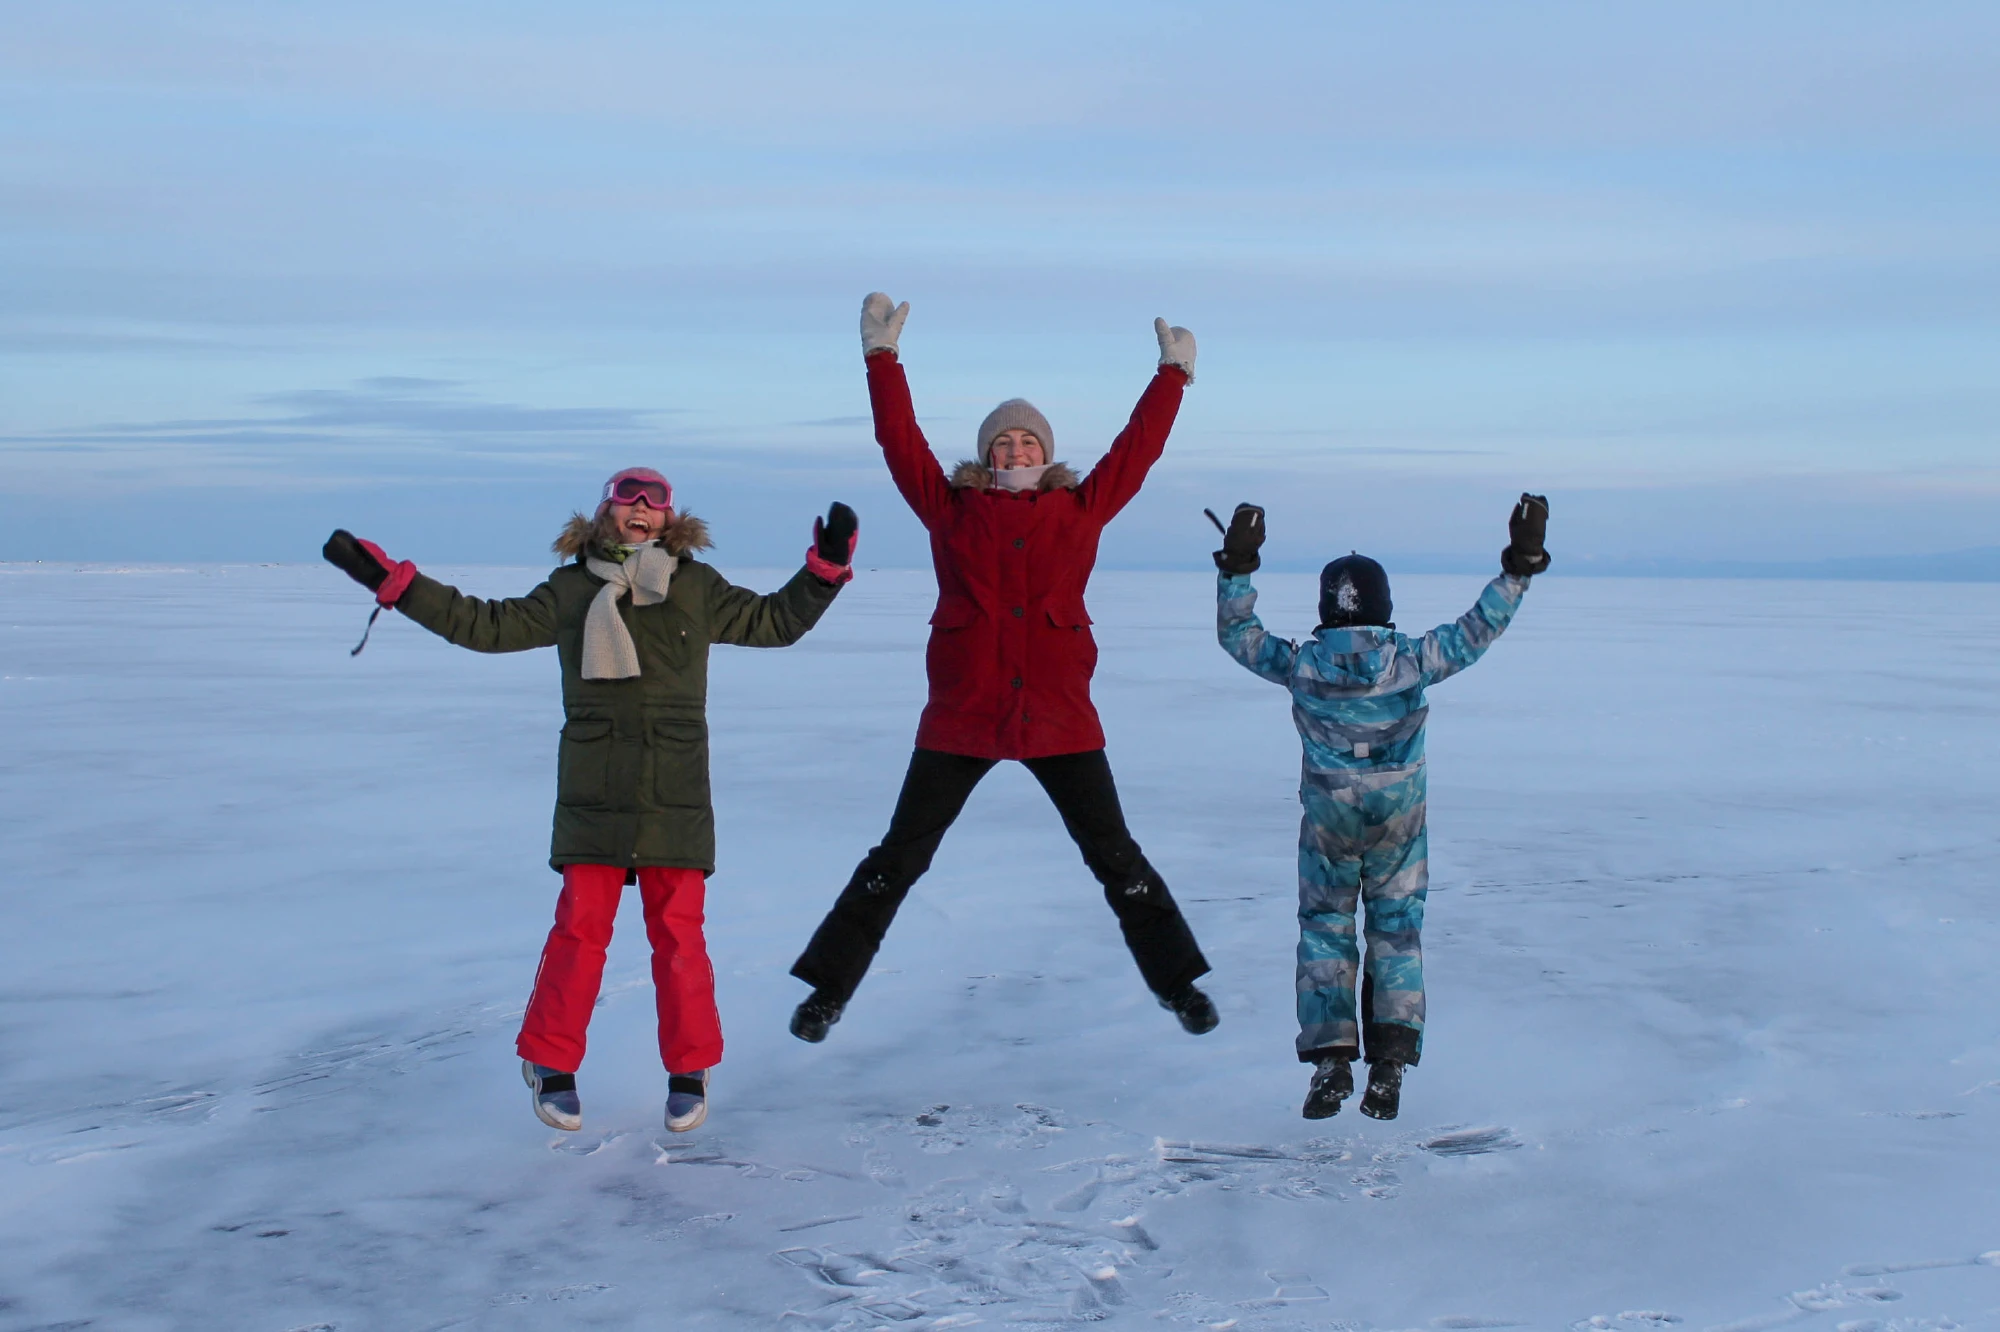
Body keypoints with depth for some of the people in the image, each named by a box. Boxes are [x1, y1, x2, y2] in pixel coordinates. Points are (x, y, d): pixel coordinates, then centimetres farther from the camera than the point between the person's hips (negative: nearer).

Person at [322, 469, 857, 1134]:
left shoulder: (698, 588, 8)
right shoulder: (572, 589, 7)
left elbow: (775, 621, 13)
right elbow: (487, 625, 8)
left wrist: (826, 567, 0)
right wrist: (390, 579, 5)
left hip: (676, 798, 0)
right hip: (593, 797, 0)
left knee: (678, 930, 1)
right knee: (581, 926, -1)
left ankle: (690, 1070, 16)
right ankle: (550, 1063, 14)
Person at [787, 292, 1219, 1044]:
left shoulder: (1082, 511, 6)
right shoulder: (950, 509, 4)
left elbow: (1139, 448, 10)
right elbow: (899, 440, 1)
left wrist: (1173, 374, 13)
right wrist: (882, 356, -2)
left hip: (1060, 719, 1)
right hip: (961, 717, -1)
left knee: (1114, 856, 7)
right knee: (899, 858, 4)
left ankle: (1176, 981, 21)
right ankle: (830, 988, 15)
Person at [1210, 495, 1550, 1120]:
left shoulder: (1300, 665, -10)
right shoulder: (1413, 660, -12)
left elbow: (1236, 633, 3)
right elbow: (1478, 628, -9)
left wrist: (1236, 563, 5)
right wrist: (1521, 561, -7)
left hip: (1327, 822, 0)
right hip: (1400, 822, 0)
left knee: (1324, 931, 13)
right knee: (1396, 933, 12)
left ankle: (1329, 1057, 1)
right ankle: (1389, 1064, 3)